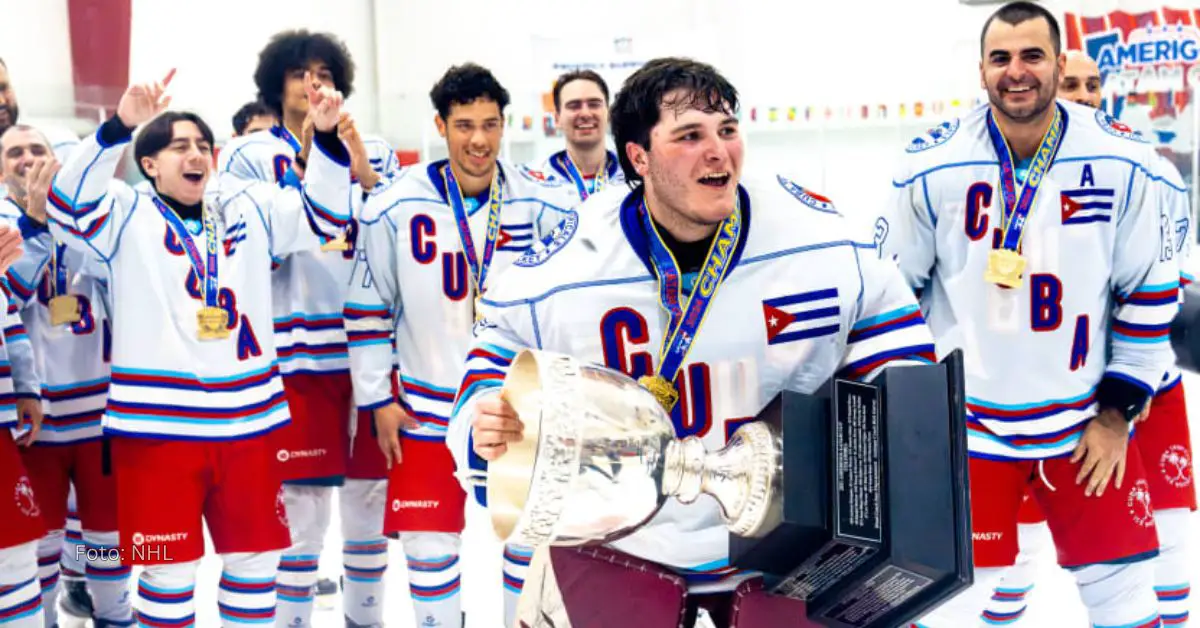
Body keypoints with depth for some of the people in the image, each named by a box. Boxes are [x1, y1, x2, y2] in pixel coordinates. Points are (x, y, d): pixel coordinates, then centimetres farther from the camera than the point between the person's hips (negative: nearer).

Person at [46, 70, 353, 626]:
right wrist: (120, 127, -30)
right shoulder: (128, 215, 0)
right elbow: (70, 205, -17)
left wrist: (326, 138, -5)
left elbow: (322, 214, 11)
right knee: (170, 565, 3)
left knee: (255, 558, 14)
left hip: (245, 418, 4)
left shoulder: (248, 208, 11)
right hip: (156, 422, -4)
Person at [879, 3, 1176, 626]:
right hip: (964, 422, -1)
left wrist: (1118, 410, -1)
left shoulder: (1120, 161, -7)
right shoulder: (932, 165, -10)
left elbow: (1150, 289, 1)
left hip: (1086, 423, 2)